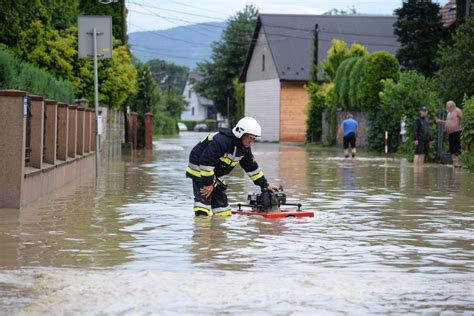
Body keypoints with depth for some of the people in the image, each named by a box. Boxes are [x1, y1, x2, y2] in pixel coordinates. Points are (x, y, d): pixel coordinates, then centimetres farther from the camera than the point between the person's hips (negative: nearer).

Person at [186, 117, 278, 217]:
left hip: (214, 174, 9)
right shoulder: (222, 141, -29)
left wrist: (265, 185, 12)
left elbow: (252, 167, 13)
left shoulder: (245, 149, 1)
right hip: (199, 170, -9)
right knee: (204, 198, -21)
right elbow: (206, 162, -30)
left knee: (220, 199, 9)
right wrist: (208, 184, -25)